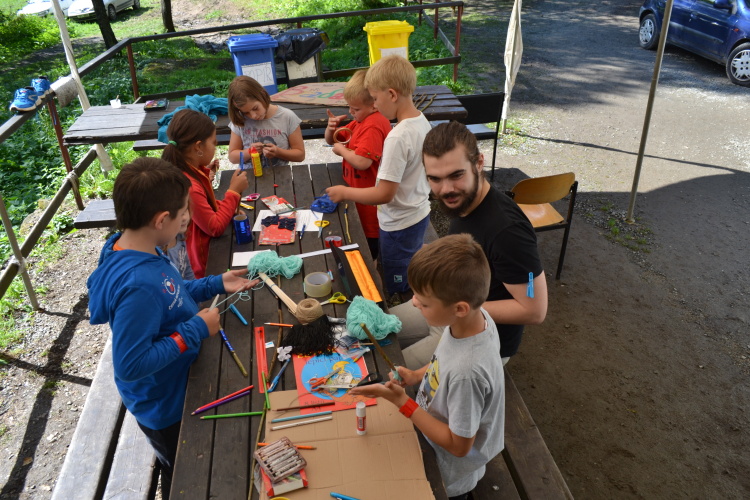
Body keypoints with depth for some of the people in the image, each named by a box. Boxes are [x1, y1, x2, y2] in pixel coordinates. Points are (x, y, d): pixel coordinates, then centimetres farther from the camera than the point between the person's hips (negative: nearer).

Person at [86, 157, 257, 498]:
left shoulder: (135, 249, -10)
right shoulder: (137, 284, -39)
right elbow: (130, 364, -34)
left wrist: (216, 285, 0)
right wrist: (196, 330, -29)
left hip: (177, 386, 8)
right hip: (165, 405, -8)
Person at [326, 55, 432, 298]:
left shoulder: (397, 137, -29)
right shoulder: (422, 121, -2)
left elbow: (385, 194, -26)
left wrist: (344, 192, -14)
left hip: (400, 225, -9)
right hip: (419, 213, 9)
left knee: (398, 293, 9)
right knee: (413, 282, 24)